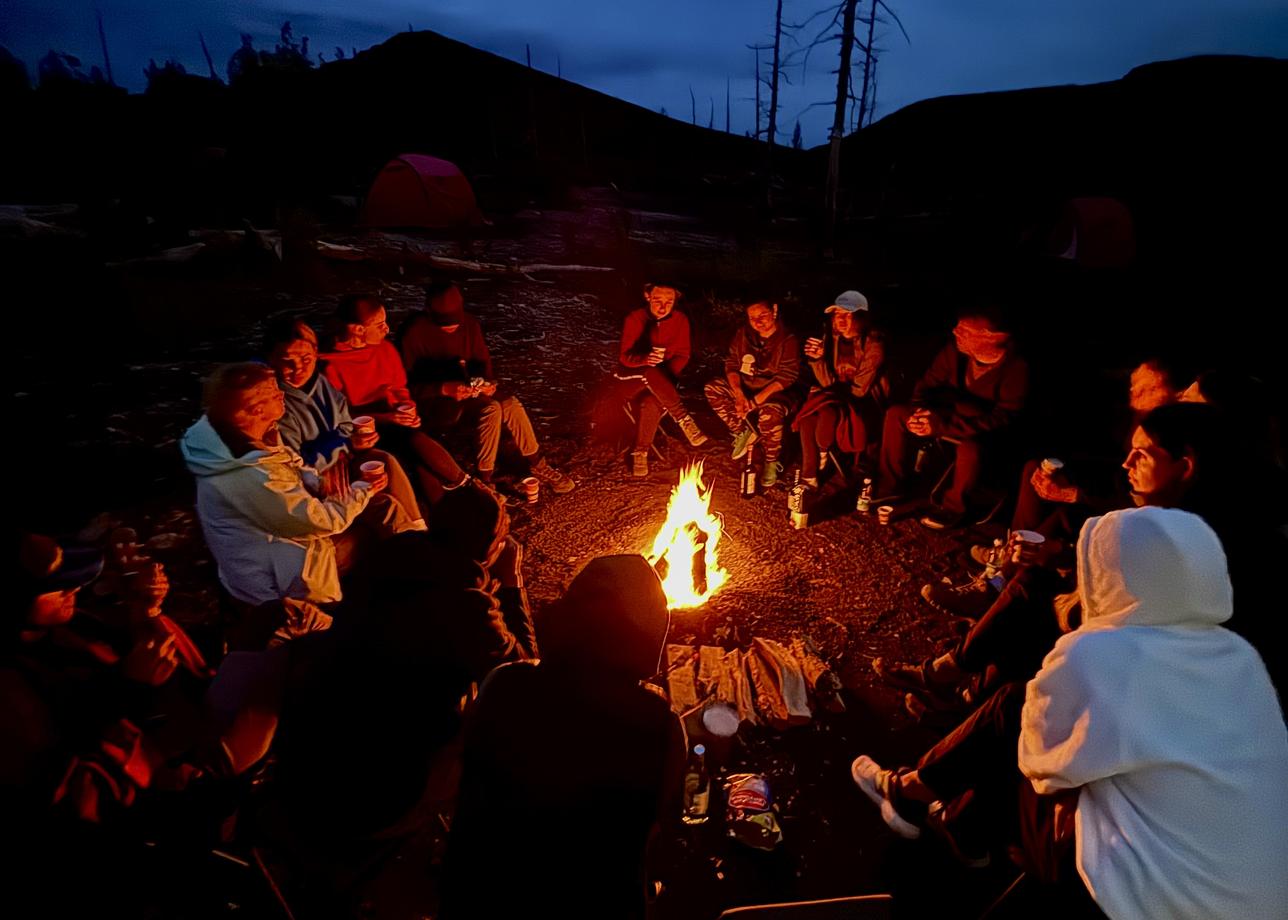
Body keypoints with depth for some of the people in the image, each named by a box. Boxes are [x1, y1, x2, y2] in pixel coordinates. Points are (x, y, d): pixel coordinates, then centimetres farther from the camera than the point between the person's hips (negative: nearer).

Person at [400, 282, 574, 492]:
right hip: (433, 402, -5)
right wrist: (444, 389, -30)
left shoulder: (470, 324, -2)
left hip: (464, 394, 6)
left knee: (511, 405, -21)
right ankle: (483, 479, -20)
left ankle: (536, 464, -3)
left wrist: (487, 381, -12)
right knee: (490, 409, -31)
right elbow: (407, 384, -17)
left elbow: (483, 361, 10)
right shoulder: (414, 333, -17)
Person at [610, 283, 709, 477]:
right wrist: (644, 359, -35)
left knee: (651, 403, -35)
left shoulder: (680, 320, -4)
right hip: (632, 377, -1)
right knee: (650, 373, -38)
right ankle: (684, 419, -35)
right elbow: (625, 356, -12)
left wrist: (667, 377, -17)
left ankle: (640, 452, -21)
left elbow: (682, 355, 2)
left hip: (659, 380, 1)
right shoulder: (635, 318, -10)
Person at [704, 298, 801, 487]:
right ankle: (745, 432, -2)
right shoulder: (743, 334, -1)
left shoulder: (787, 340, -15)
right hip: (746, 387, 6)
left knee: (770, 412, -39)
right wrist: (739, 395, -17)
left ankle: (772, 461, -11)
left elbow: (786, 377, -19)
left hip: (776, 392, -6)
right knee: (713, 388, -14)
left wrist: (757, 400, -26)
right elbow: (731, 364, -1)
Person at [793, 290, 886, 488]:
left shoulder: (873, 345, -15)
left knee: (828, 410, -34)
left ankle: (822, 451, -1)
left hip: (863, 404, -5)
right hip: (835, 398, 5)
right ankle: (809, 477, -14)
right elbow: (828, 382, -3)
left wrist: (836, 388, -6)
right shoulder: (831, 338, 0)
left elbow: (860, 388, -14)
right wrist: (817, 359, -19)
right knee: (807, 418, -25)